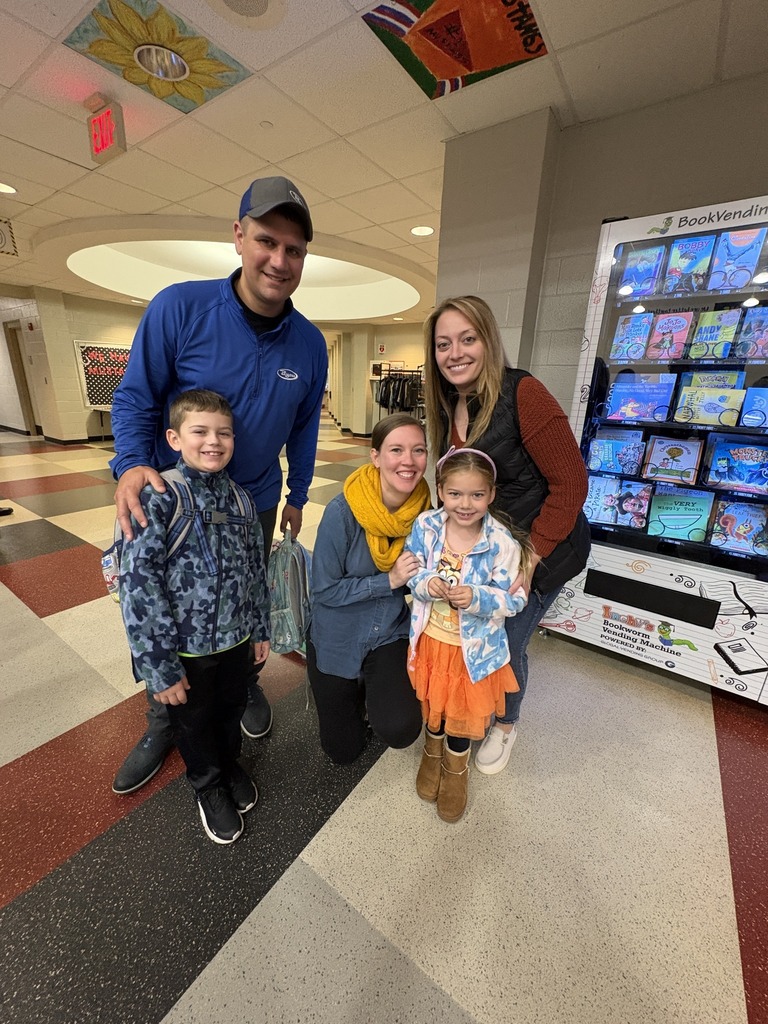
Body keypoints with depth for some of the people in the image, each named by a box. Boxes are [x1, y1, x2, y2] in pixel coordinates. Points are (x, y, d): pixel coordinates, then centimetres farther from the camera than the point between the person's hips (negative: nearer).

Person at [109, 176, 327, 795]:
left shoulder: (310, 343, -6)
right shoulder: (180, 308, -16)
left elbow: (304, 427, 4)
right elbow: (135, 397, -9)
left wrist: (297, 497, 7)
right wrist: (132, 465, -27)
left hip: (255, 503, 2)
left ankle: (246, 683, 49)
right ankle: (165, 722, 40)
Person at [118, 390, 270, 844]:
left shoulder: (241, 498, -4)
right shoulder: (158, 497, -20)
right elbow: (138, 583, -21)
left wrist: (260, 627, 10)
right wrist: (161, 668, -18)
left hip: (235, 638, 4)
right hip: (185, 647, -3)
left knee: (232, 707, 25)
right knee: (194, 721, 21)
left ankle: (231, 764, 56)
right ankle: (209, 787, 50)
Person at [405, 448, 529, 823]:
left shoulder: (501, 543, -21)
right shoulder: (426, 525, -14)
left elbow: (513, 600, -15)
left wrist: (476, 597, -31)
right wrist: (426, 584, -25)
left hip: (474, 646, -2)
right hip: (430, 637, 2)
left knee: (464, 709, 21)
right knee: (431, 702, 25)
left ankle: (456, 765, 53)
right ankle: (434, 749, 58)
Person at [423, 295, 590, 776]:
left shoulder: (522, 392, -21)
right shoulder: (449, 408, 1)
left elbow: (570, 483, -20)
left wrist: (529, 559, -20)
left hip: (541, 550, -5)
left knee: (505, 645, 8)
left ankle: (506, 725, 42)